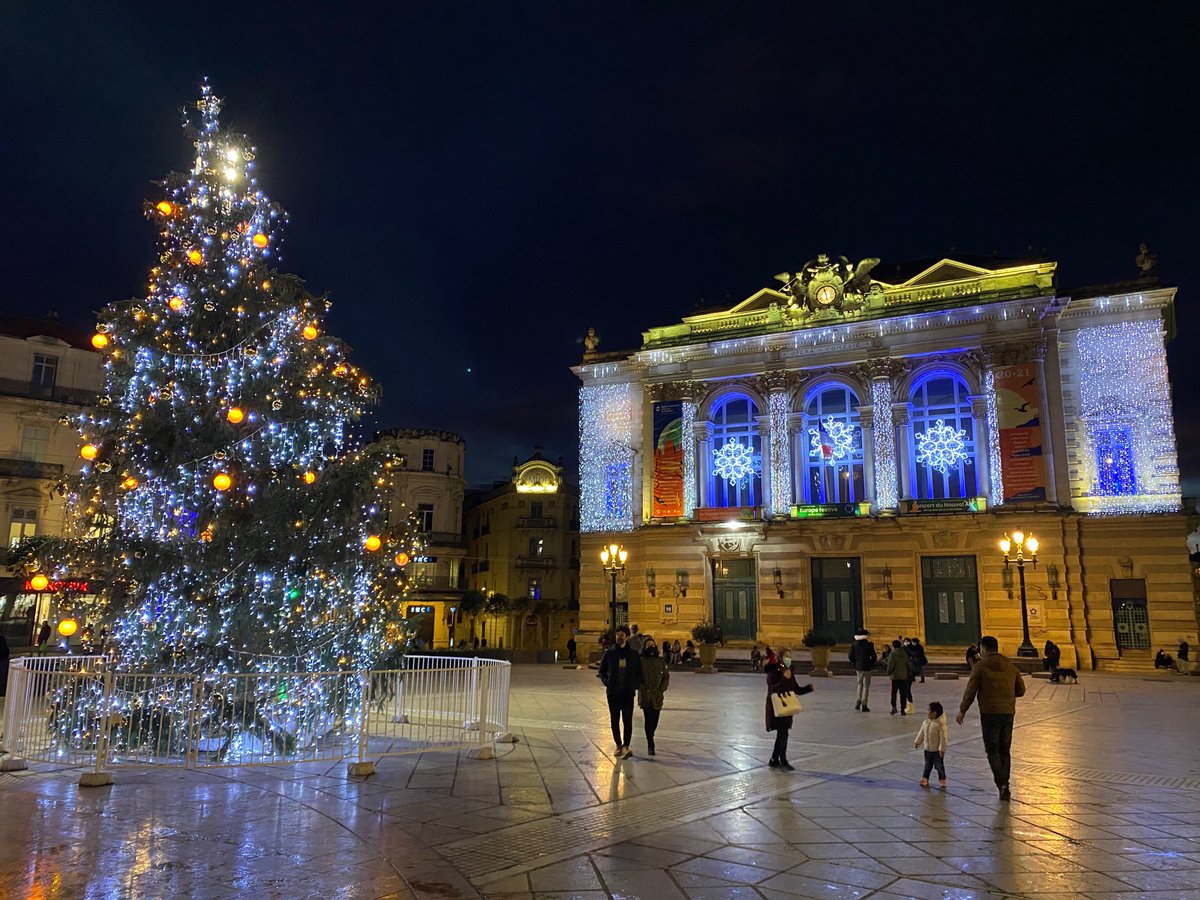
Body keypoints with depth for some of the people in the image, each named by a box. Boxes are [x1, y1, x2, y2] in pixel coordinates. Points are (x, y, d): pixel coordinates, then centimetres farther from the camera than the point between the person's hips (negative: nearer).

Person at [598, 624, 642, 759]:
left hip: (628, 692, -1)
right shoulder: (609, 653, 1)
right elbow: (602, 671, 11)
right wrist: (607, 683, -1)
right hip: (613, 692, 1)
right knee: (614, 720, 7)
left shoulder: (633, 654, 1)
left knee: (627, 719, -9)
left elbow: (639, 672, 12)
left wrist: (635, 685, 0)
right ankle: (618, 745, 20)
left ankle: (626, 746, -13)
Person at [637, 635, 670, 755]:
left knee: (655, 720, 7)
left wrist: (662, 689, -1)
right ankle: (650, 745, 1)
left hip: (657, 696, 3)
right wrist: (643, 688, -11)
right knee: (648, 719, -9)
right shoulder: (640, 661, -3)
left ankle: (650, 738, 34)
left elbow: (666, 677, 11)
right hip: (645, 696, -3)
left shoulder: (661, 661, 5)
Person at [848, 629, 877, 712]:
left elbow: (851, 656, 2)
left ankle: (857, 703, 13)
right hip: (867, 668, -4)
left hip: (858, 667, 4)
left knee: (860, 684, 19)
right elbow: (874, 657, -9)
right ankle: (864, 705, 5)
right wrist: (871, 664, 8)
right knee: (866, 686, 5)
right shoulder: (869, 645, -11)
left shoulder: (854, 645, 1)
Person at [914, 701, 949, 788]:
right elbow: (921, 733, 12)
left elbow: (943, 737, -20)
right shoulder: (926, 722, 0)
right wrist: (917, 742, 14)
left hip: (937, 750, -6)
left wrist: (942, 748, -21)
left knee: (939, 765, 6)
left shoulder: (940, 724, -21)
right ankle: (924, 779, 25)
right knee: (927, 765, 16)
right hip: (928, 749, 6)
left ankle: (942, 780, 20)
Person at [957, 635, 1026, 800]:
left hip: (989, 714, -5)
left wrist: (962, 711, 5)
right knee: (1005, 751, 15)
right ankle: (1004, 787, 18)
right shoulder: (1010, 666, 7)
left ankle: (1001, 784, -12)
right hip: (1008, 713, 5)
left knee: (992, 751, 3)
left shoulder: (980, 667, -8)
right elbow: (1021, 690, 13)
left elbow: (970, 692, -6)